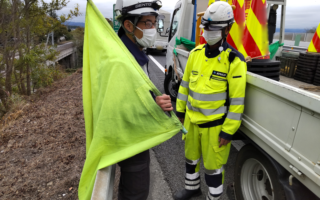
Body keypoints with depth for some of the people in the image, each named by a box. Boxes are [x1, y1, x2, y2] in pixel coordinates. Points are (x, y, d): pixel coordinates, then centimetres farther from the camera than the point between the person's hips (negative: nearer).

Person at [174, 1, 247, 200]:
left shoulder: (234, 60, -15)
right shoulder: (196, 53, 2)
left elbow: (237, 100, -15)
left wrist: (228, 131, -13)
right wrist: (180, 111, 12)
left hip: (215, 125, -6)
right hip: (191, 120, 6)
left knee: (213, 165, 10)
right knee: (191, 156, 24)